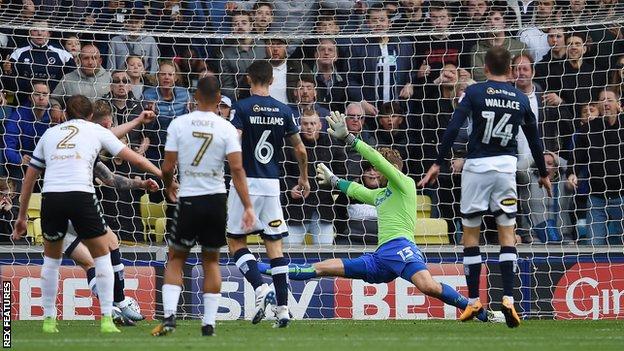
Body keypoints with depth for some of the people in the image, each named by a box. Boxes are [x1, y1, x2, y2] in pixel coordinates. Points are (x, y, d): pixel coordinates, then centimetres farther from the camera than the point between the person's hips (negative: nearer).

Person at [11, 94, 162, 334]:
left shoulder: (50, 133, 24)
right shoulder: (96, 131, 17)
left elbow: (29, 177, 26)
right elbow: (132, 158, 15)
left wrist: (22, 216, 31)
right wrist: (162, 174, 24)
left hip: (50, 197, 2)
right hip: (81, 195, -2)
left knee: (51, 258, 23)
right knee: (102, 255, 14)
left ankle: (48, 320, 21)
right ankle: (106, 320, 5)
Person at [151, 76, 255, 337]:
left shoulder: (179, 124, -5)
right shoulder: (226, 128, -4)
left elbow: (167, 167, -4)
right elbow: (237, 168, -11)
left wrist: (169, 188, 18)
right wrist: (247, 206, -9)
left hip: (188, 199, -1)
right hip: (216, 198, 1)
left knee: (176, 258, 13)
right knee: (211, 260, 15)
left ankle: (169, 315, -5)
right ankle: (209, 323, 10)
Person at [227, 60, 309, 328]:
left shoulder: (242, 108, -7)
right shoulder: (284, 111, 5)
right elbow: (300, 149, 10)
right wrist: (304, 178, 24)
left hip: (246, 182, -4)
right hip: (272, 184, 4)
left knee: (236, 241, 7)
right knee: (274, 245, 8)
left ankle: (260, 288, -15)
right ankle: (283, 308, 3)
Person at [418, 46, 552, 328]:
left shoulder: (475, 92, -2)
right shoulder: (521, 99, 7)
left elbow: (453, 128, -10)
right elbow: (534, 139, 15)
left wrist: (438, 164, -6)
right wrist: (543, 174, 27)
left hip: (476, 167, -2)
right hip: (506, 166, 2)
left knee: (470, 231, 8)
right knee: (507, 231, 5)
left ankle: (474, 301, 8)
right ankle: (508, 299, -9)